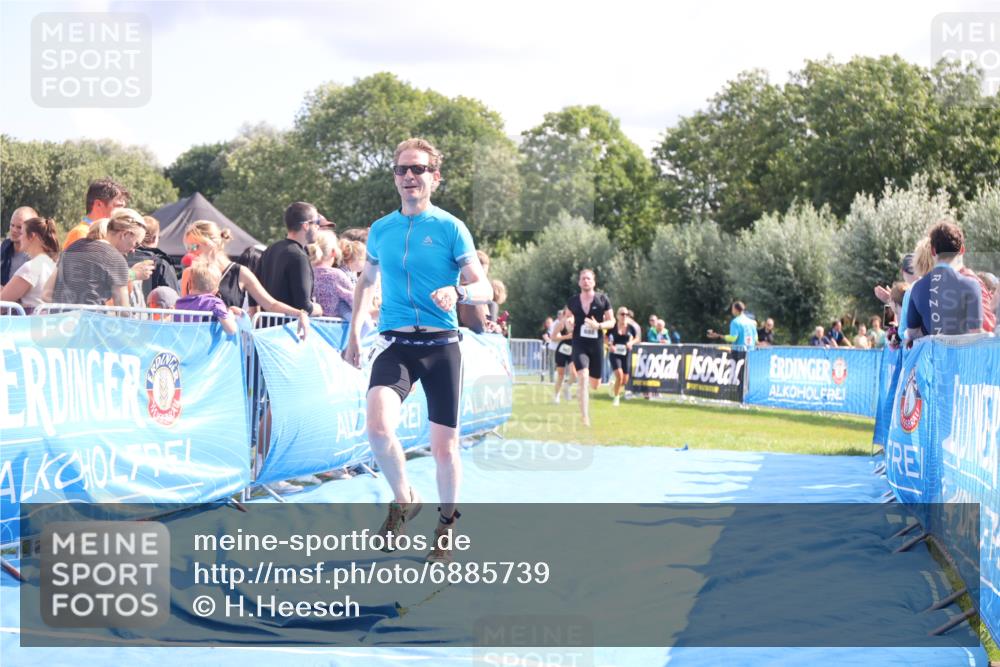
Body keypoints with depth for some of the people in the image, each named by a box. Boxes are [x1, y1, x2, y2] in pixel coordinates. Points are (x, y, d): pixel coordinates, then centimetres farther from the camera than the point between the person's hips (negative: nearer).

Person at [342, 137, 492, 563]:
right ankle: (404, 500, 4)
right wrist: (354, 331, 18)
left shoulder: (450, 228, -1)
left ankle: (447, 524, 25)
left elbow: (484, 289, -4)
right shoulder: (380, 230, 10)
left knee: (444, 446, 0)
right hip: (395, 344, 2)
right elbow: (366, 280, 27)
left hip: (441, 344, -2)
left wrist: (457, 292, -26)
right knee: (378, 427, -23)